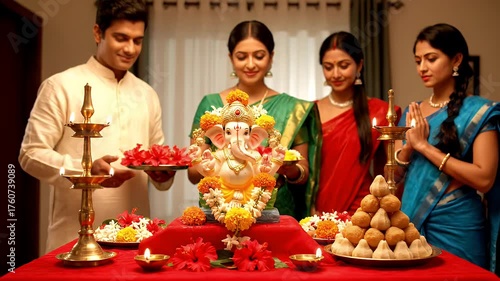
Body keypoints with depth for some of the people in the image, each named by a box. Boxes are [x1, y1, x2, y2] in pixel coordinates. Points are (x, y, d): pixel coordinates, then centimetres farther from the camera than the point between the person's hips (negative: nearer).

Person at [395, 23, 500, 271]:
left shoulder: (480, 111, -8)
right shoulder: (412, 113, 7)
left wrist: (424, 146, -17)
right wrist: (409, 145, -12)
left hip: (456, 227, -5)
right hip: (412, 222, 5)